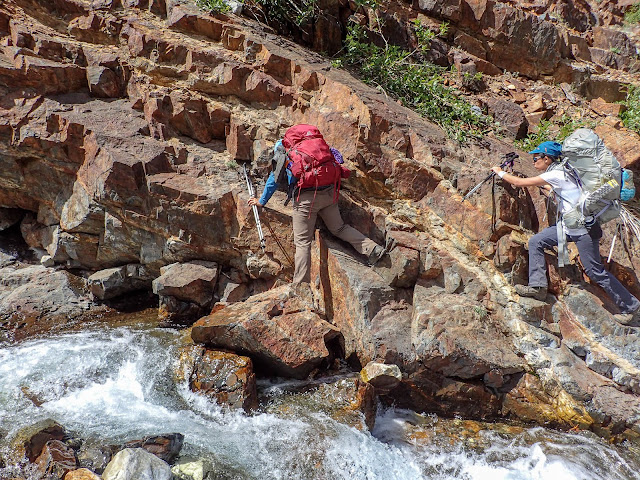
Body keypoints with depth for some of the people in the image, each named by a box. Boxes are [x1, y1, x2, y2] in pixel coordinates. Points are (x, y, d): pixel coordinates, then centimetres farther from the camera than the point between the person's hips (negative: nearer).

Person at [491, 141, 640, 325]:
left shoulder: (556, 174, -18)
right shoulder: (558, 173, 10)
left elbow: (519, 182, -15)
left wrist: (500, 173, -1)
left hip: (584, 229, -10)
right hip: (570, 226, 10)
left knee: (595, 271, -5)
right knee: (536, 241, 6)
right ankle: (537, 286, 6)